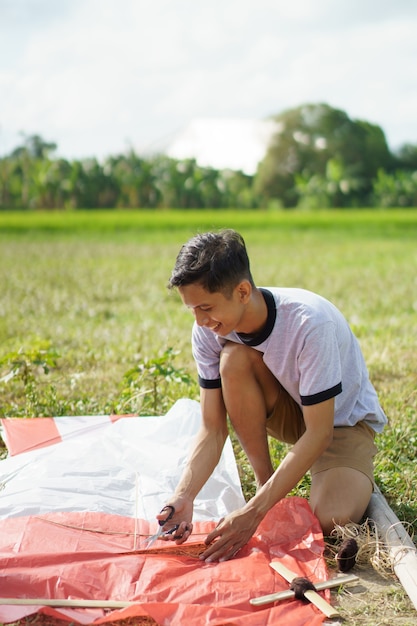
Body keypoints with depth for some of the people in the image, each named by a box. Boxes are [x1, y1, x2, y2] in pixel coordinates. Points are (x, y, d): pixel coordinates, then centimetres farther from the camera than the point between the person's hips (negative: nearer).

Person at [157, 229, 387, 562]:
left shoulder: (309, 322, -35)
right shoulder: (209, 331, -19)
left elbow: (319, 433, -32)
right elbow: (212, 429, -16)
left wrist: (254, 512, -37)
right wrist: (183, 496, -34)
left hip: (343, 418, -4)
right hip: (288, 410, 4)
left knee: (330, 520, -31)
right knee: (234, 358, -28)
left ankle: (352, 479, 8)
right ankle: (264, 481, -9)